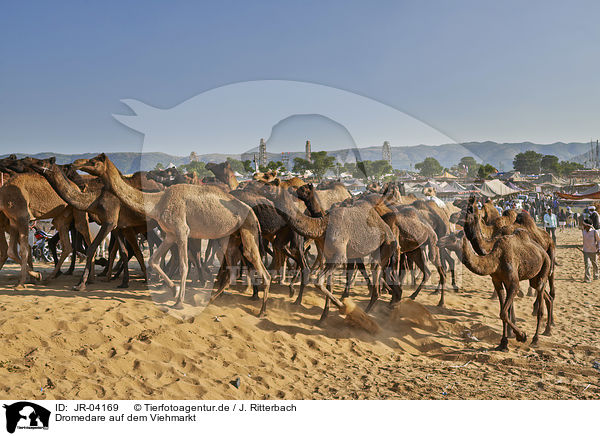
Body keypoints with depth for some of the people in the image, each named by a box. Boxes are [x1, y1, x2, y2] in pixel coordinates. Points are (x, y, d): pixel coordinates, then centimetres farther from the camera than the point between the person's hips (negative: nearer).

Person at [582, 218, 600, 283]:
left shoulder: (595, 232, -13)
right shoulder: (583, 231, 0)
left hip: (593, 251, -2)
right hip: (585, 251, 2)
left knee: (594, 264, 15)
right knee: (586, 264, -10)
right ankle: (587, 278, -11)